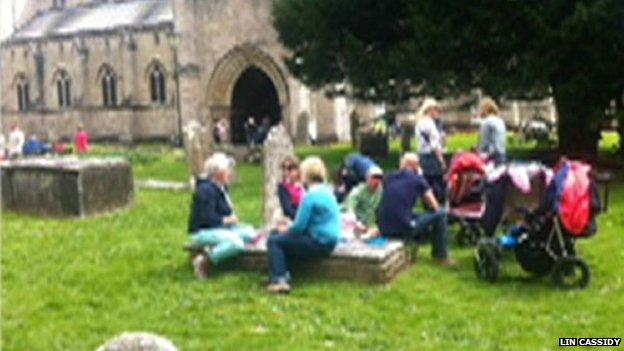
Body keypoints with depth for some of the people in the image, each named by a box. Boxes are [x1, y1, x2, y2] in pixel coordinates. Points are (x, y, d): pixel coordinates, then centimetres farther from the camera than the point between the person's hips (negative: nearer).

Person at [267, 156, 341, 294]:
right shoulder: (328, 191, 13)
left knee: (274, 241, -4)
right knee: (281, 237, 20)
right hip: (330, 241, 10)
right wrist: (289, 228, 14)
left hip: (318, 244, -10)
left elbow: (299, 226, -16)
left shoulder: (310, 196, -17)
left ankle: (279, 280, -12)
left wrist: (286, 230, 4)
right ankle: (284, 277, 11)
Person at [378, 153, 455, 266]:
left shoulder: (388, 178, 13)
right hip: (404, 229, -6)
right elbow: (435, 207, 6)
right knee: (441, 214, 11)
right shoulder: (418, 179, 2)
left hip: (384, 231, 6)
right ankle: (441, 257, 17)